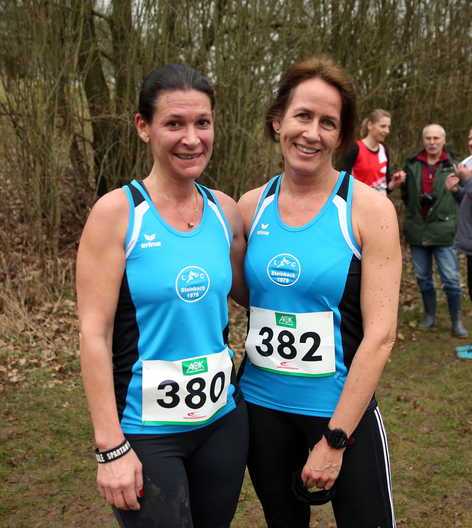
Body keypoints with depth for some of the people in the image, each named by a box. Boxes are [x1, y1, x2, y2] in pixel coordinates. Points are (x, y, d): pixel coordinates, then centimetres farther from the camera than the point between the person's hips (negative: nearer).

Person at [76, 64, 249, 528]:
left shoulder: (225, 211, 0)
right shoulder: (117, 212, -13)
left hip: (223, 420, 5)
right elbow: (94, 334, -14)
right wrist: (111, 446, -15)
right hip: (145, 431, -5)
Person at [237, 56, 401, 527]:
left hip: (342, 410, -3)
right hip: (261, 405, 4)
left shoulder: (369, 208, -11)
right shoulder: (251, 206, -2)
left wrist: (335, 438, -14)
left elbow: (379, 335, -13)